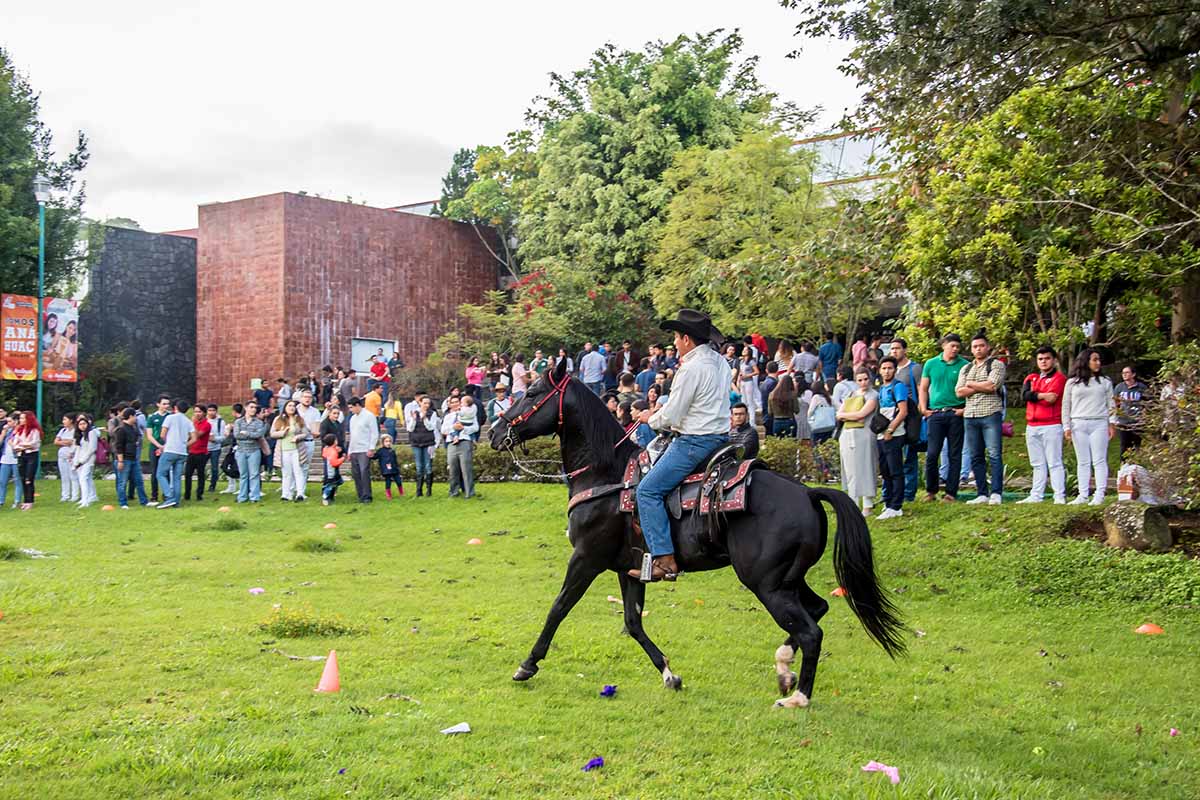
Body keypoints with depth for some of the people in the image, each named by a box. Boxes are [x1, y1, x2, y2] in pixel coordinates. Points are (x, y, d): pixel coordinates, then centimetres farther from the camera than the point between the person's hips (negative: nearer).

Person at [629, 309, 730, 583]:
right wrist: (661, 412, 17)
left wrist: (650, 418, 5)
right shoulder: (720, 362, 11)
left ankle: (664, 561, -18)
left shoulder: (691, 369, -18)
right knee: (656, 462, 27)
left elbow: (671, 417, -16)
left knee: (648, 490, -10)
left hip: (695, 442, -10)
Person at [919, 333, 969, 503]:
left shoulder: (964, 365, 2)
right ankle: (931, 490, 11)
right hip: (935, 413, 1)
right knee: (932, 454, -2)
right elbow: (923, 388, 13)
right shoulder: (931, 364, 8)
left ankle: (951, 492, 8)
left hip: (956, 414, -1)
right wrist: (924, 409, 3)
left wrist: (966, 408, -10)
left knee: (954, 455, 3)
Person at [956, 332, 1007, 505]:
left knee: (994, 454, -10)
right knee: (976, 457, 5)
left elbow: (992, 386, -12)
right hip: (970, 417, 6)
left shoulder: (996, 364, 3)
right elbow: (959, 392, 6)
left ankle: (996, 493, -11)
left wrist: (971, 384, 1)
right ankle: (982, 494, 9)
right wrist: (982, 387, -6)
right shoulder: (966, 369, 19)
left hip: (990, 414, -6)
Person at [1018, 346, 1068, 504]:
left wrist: (1034, 396, -3)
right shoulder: (1031, 378, 18)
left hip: (1051, 425, -6)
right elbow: (1024, 395, -1)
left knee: (1054, 463, -7)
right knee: (1037, 464, 10)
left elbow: (1051, 399, -14)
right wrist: (1043, 395, -11)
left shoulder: (1059, 378, 0)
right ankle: (1036, 496, 13)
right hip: (1032, 426, 6)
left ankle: (1060, 497, -8)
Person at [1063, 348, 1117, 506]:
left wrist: (1112, 423, 2)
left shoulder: (1105, 382, 12)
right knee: (1082, 462, 4)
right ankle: (1083, 495, 6)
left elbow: (1111, 404, 11)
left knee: (1099, 460, -6)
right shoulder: (1072, 383, 10)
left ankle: (1099, 495, -7)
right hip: (1078, 425, 1)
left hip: (1099, 424, -1)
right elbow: (1066, 406, 10)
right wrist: (1066, 427, 4)